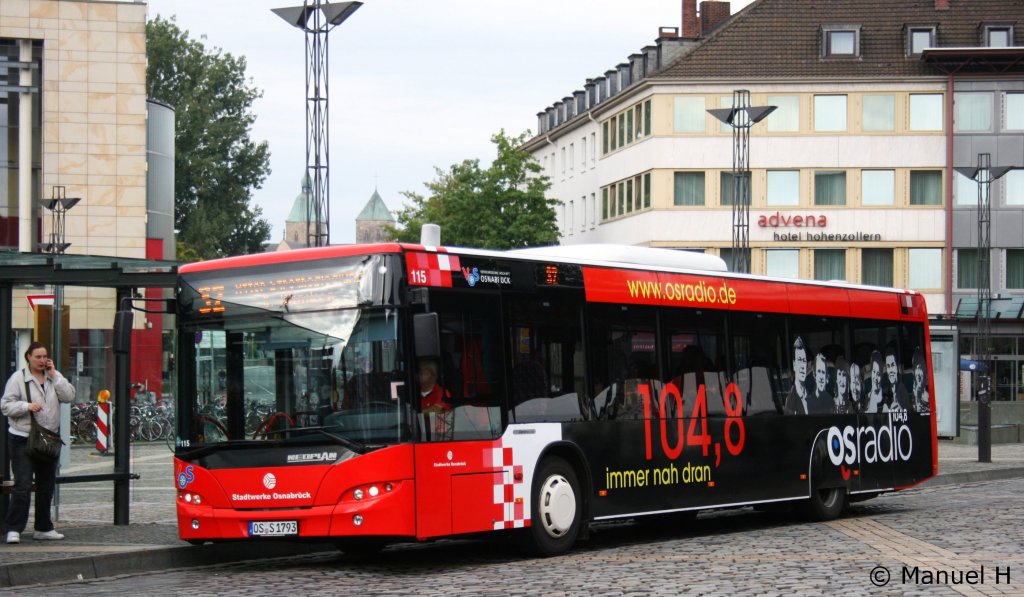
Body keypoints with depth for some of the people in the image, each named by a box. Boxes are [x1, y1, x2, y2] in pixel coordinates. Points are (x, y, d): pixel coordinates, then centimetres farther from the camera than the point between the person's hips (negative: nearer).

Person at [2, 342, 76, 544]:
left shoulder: (55, 377, 9)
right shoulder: (18, 378, -4)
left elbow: (69, 396, -4)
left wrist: (54, 375, -8)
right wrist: (26, 406, -23)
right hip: (22, 439, -6)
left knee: (47, 485, 12)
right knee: (23, 485, -12)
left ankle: (44, 528, 23)